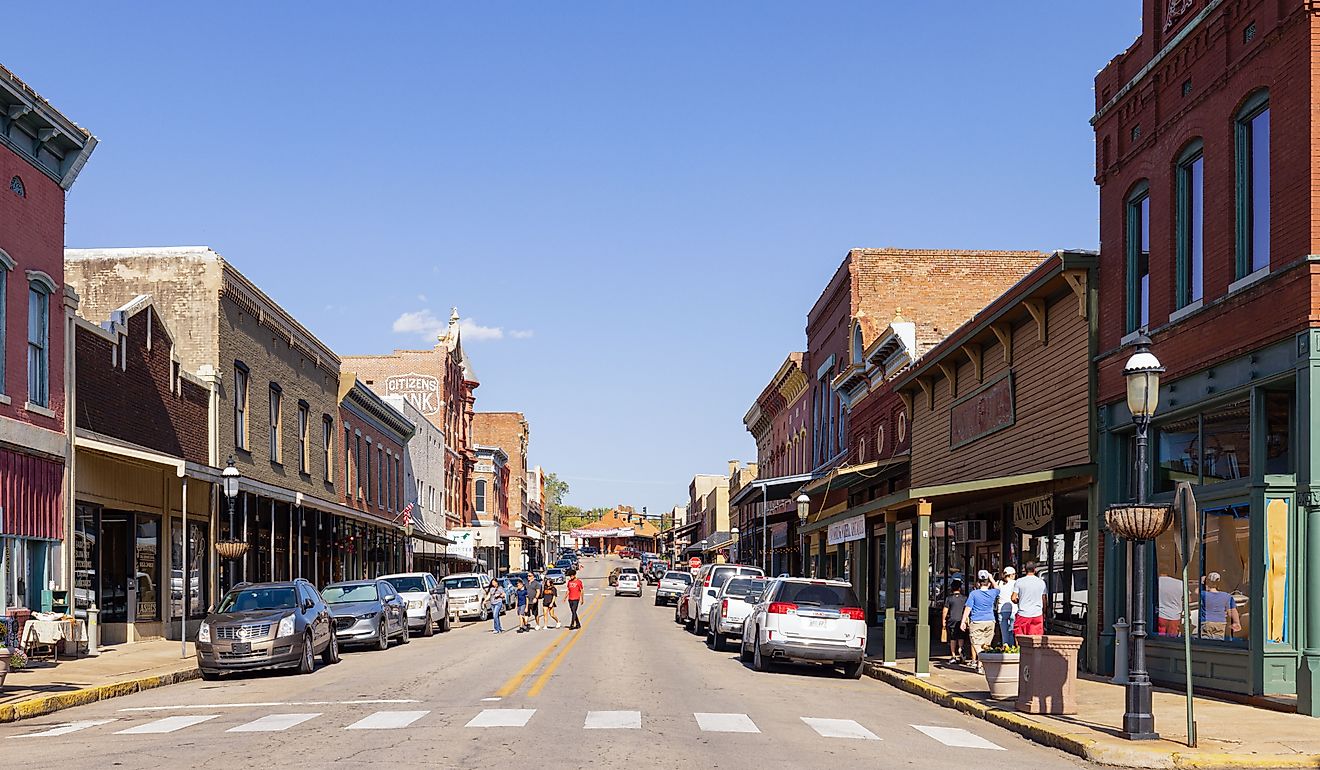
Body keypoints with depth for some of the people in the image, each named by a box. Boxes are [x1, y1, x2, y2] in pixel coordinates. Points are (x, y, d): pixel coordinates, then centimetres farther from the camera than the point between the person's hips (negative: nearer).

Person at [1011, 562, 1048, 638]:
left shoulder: (1019, 581, -4)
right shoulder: (1041, 582, 4)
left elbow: (1013, 599, -7)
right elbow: (1044, 600, 10)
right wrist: (1044, 613, 21)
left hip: (1023, 614, -2)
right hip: (1037, 614, 2)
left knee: (1020, 637, 6)